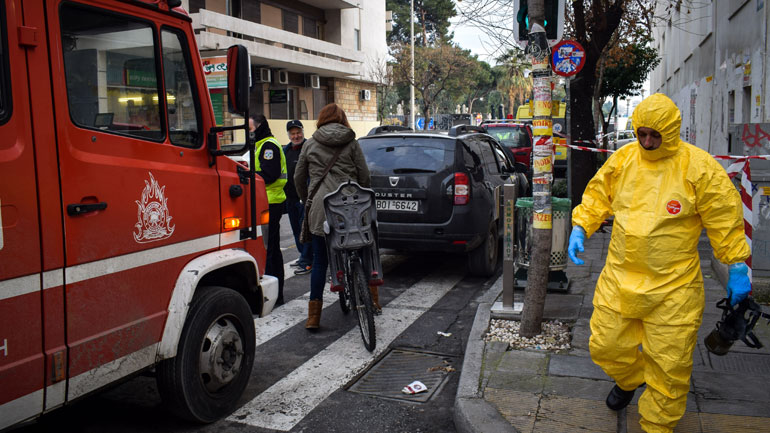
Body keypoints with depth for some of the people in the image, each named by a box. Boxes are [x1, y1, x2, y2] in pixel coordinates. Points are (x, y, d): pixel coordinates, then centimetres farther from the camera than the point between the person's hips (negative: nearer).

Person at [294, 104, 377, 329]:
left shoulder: (310, 144, 10)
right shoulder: (351, 142, 8)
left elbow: (298, 178, 15)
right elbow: (364, 176, 5)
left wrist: (307, 201, 28)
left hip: (319, 207, 1)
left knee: (320, 261, 5)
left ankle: (314, 315, 6)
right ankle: (371, 297, 18)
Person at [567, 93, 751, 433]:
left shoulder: (699, 167, -10)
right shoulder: (623, 159, 1)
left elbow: (725, 220, -4)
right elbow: (597, 196, 12)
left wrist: (737, 268, -1)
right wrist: (579, 228, 0)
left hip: (673, 287, -3)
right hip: (619, 277, 4)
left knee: (668, 364, 5)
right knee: (605, 346, 13)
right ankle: (629, 379, 48)